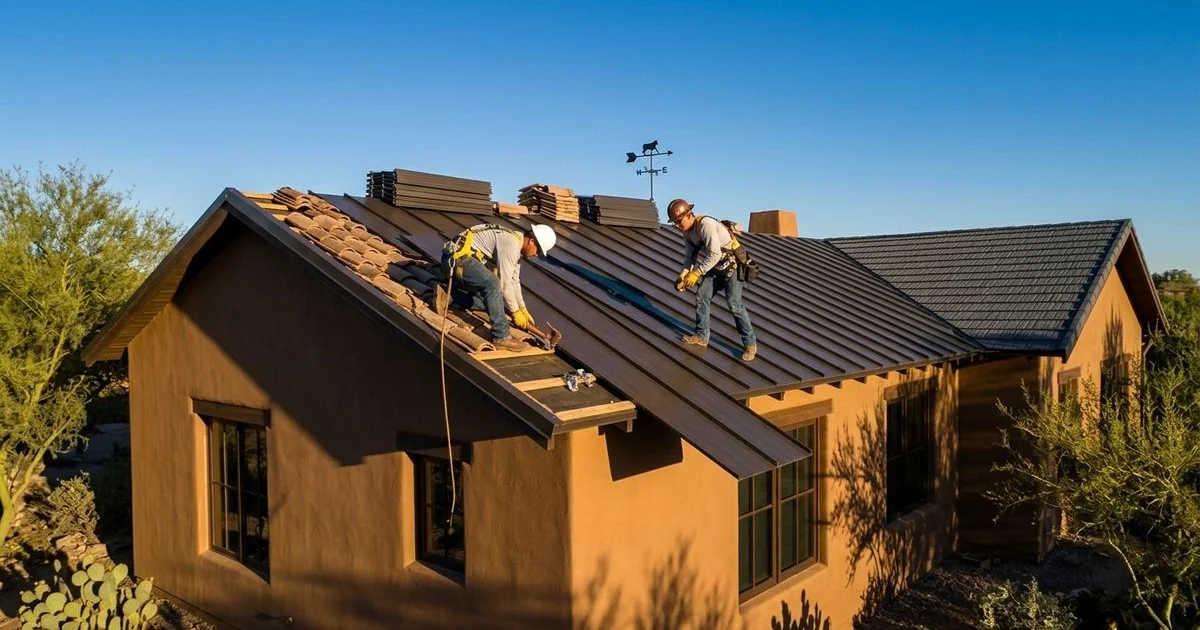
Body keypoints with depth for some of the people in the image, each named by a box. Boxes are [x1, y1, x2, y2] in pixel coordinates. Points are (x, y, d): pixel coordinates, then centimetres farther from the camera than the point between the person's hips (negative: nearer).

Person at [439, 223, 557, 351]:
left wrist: (523, 309, 19)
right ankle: (501, 337, -27)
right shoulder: (510, 244, -21)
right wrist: (516, 311, -10)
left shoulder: (517, 244, 11)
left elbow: (514, 281, 19)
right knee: (493, 284, -30)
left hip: (463, 259, 11)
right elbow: (504, 282, -19)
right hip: (458, 258, -11)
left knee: (487, 301, 14)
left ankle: (448, 295, 15)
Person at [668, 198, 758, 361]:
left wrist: (696, 273, -30)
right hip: (714, 267, 8)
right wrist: (684, 274, -11)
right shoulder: (687, 232, 1)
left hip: (731, 264, -8)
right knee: (701, 297, 4)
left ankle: (750, 344, -2)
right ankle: (701, 336, 17)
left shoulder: (706, 224, -27)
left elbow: (714, 254, -32)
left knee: (734, 304, -11)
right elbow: (689, 255, 6)